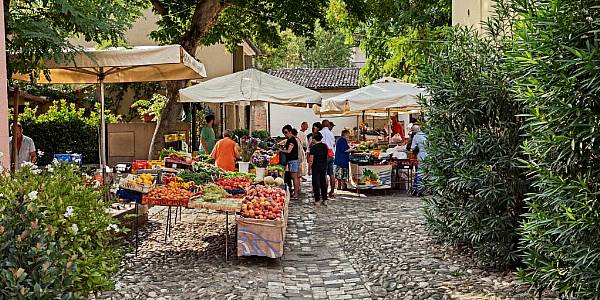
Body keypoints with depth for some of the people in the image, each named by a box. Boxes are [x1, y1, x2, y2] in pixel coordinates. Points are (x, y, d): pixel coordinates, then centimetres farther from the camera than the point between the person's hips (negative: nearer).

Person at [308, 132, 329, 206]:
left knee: (316, 183, 1)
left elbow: (311, 159, -14)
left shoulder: (313, 147, -12)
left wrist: (309, 168, -8)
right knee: (323, 183, 11)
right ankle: (325, 199, 13)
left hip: (316, 167, -5)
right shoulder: (325, 146, 3)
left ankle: (317, 200, 2)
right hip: (324, 166, 5)